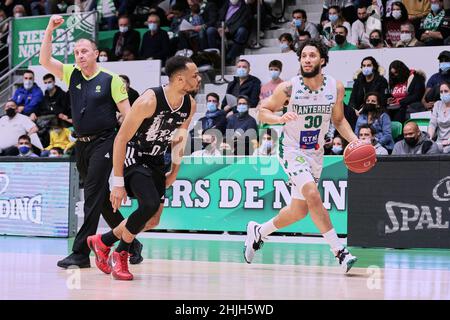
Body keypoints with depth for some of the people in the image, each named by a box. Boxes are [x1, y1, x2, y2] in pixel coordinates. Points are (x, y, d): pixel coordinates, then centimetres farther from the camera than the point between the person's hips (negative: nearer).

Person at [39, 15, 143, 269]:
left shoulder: (111, 80, -4)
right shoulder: (72, 74, 10)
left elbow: (127, 114, -5)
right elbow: (45, 60, 3)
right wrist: (50, 29, -4)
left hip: (103, 143, -6)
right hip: (81, 144, 6)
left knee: (93, 196, -11)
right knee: (101, 199, 11)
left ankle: (81, 253, -11)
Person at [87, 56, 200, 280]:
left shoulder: (190, 105, -8)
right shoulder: (149, 101, -29)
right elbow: (121, 139, -25)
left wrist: (175, 171, 11)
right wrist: (118, 182, -26)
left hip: (156, 161, 8)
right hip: (134, 158, -8)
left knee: (153, 219, 8)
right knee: (150, 205, -27)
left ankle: (102, 242, 27)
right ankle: (120, 254, -6)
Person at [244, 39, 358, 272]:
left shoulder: (335, 87, -6)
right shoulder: (289, 88, -16)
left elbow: (339, 120, 8)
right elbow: (262, 111, -6)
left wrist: (354, 140, -8)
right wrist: (280, 118, -26)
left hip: (315, 153, 5)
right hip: (291, 149, -5)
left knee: (299, 210, 12)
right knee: (313, 195, -26)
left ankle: (258, 232, 36)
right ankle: (339, 252, -20)